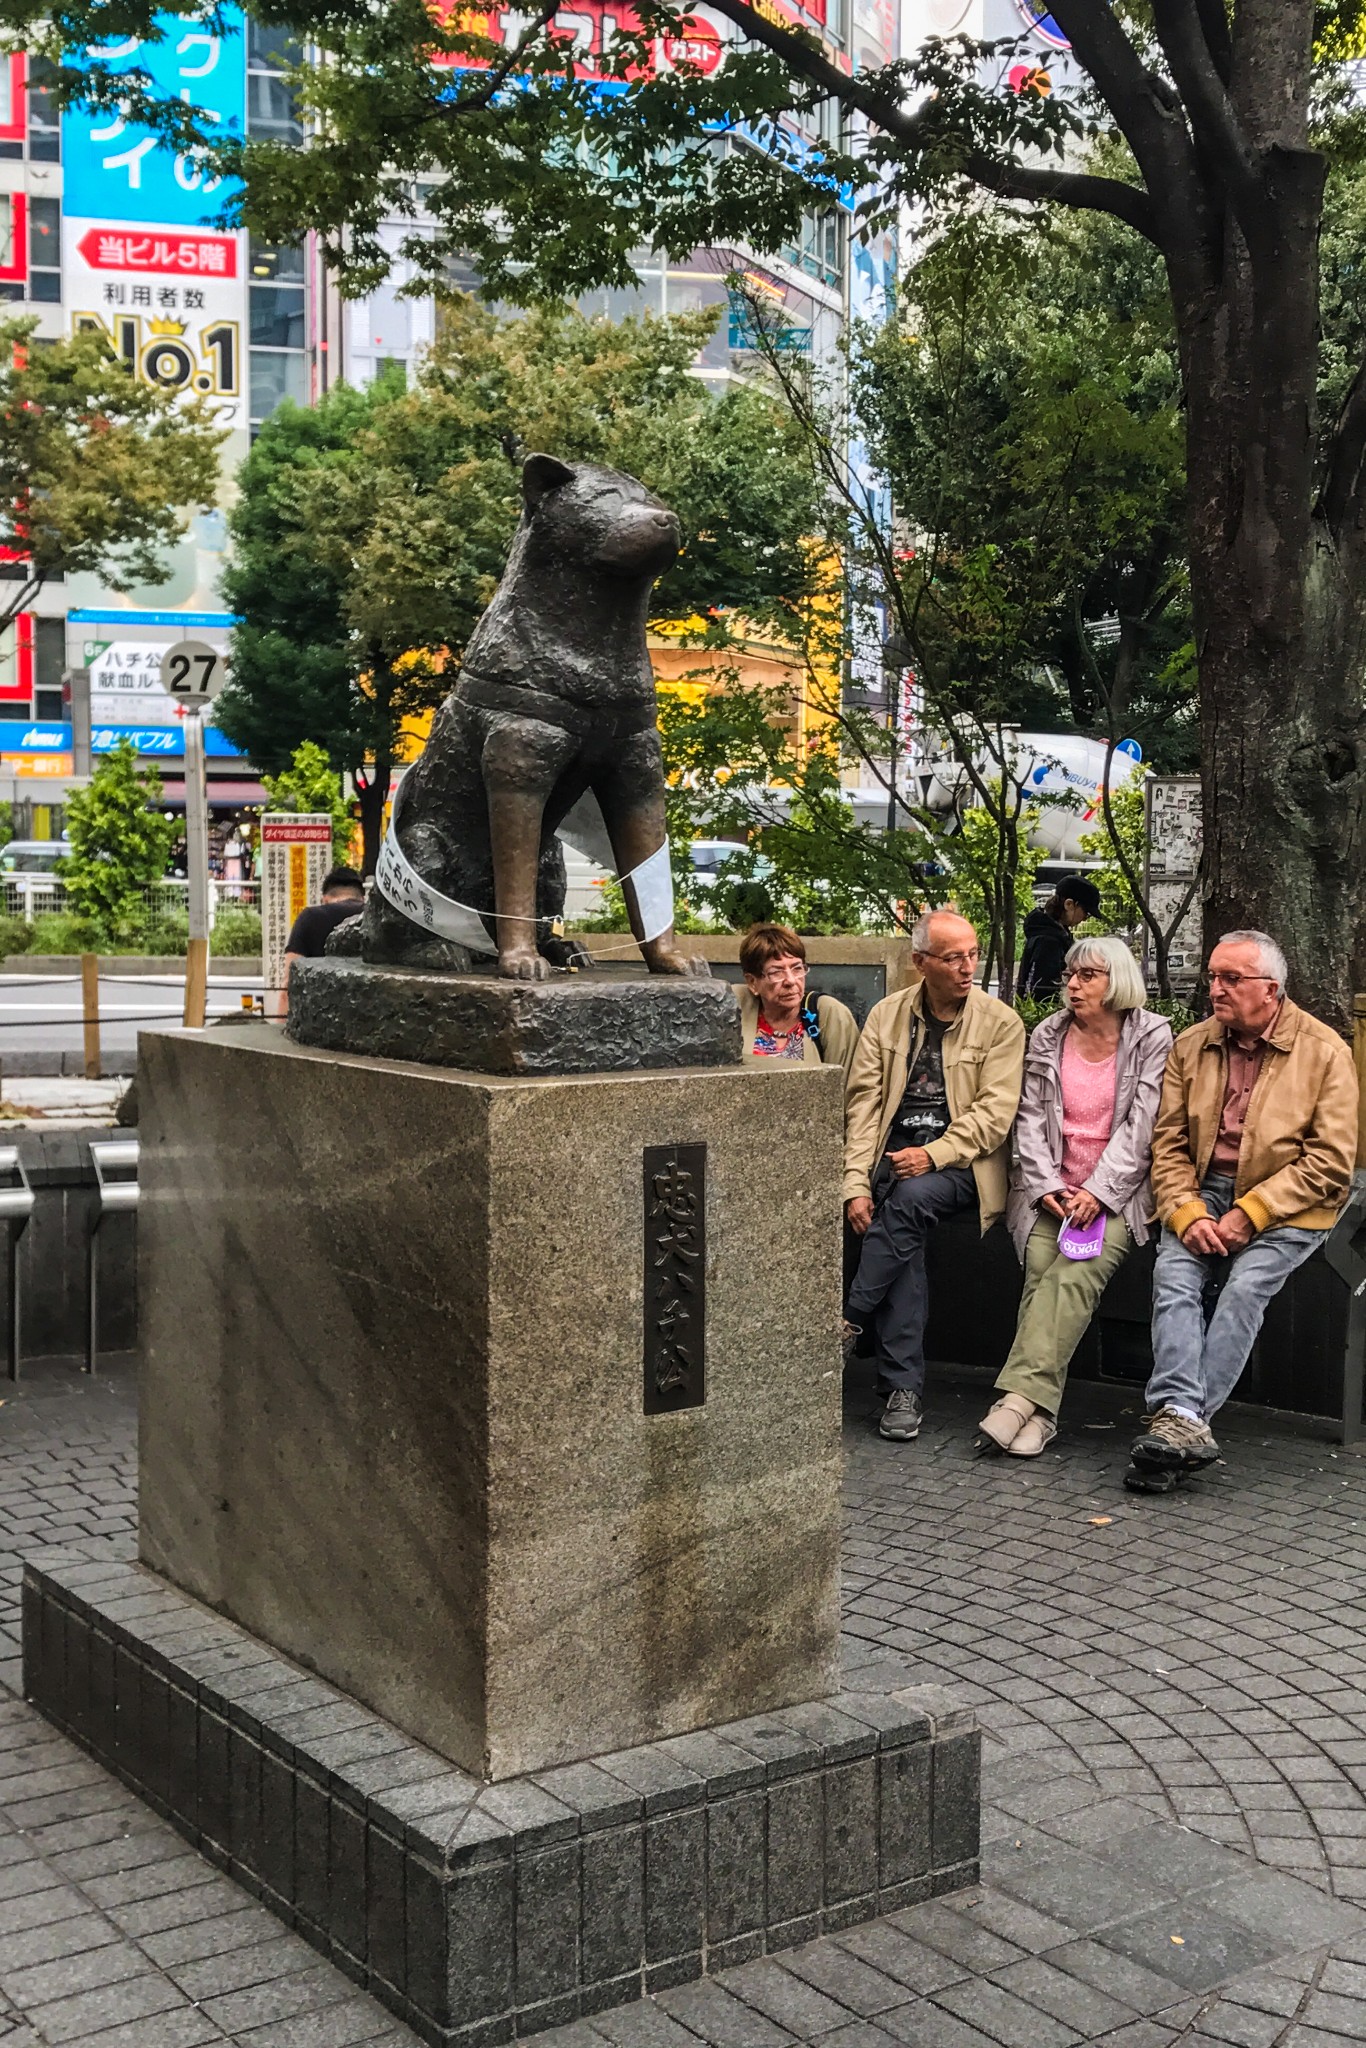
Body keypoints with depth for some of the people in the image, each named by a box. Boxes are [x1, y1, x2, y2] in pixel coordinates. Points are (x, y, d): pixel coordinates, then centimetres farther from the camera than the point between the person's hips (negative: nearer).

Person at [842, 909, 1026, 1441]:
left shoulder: (1000, 1023, 1)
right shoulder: (887, 1015, 9)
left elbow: (995, 1112, -7)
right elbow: (862, 1103, 3)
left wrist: (934, 1154, -20)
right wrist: (856, 1184, -10)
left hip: (960, 1160, -2)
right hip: (894, 1151, 2)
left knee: (911, 1197, -34)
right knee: (904, 1236, -27)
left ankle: (849, 1323, -21)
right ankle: (903, 1388, -25)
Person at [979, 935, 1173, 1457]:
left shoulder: (1152, 1037, 2)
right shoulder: (1047, 1036, 13)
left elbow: (1140, 1125, -5)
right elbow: (1031, 1119, 8)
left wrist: (1098, 1192, -14)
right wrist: (1048, 1187, -6)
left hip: (1119, 1190, -3)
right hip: (1051, 1189, 3)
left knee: (1077, 1273, -28)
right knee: (1041, 1272, -23)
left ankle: (1021, 1394, -35)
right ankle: (1037, 1412, -27)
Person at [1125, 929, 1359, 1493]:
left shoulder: (1324, 1051, -4)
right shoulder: (1191, 1046, 8)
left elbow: (1331, 1161, -9)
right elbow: (1167, 1143, 5)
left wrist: (1249, 1213, -17)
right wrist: (1186, 1213, -13)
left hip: (1286, 1208, -3)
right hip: (1204, 1195, 3)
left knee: (1245, 1284, -28)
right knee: (1172, 1271, -24)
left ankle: (1175, 1422, -28)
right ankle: (1181, 1420, -35)